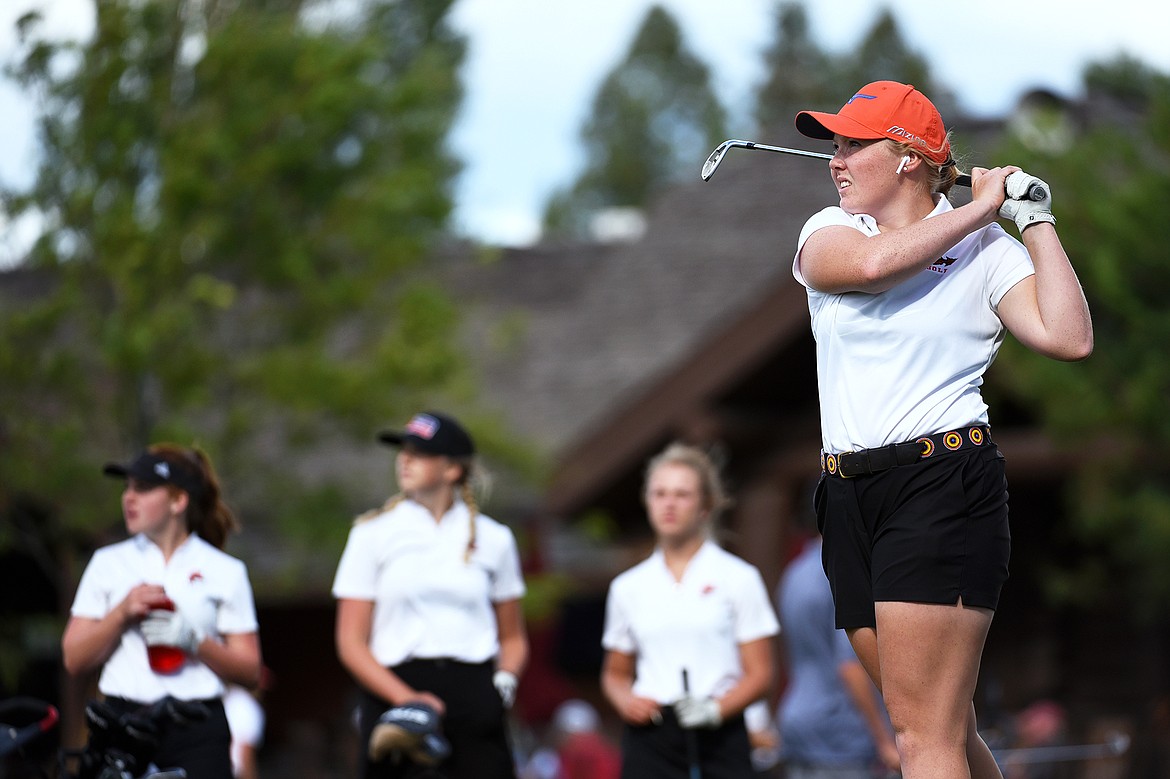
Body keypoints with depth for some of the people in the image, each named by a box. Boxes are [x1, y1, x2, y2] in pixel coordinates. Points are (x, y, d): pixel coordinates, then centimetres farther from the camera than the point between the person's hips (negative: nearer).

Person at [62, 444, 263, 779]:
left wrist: (193, 641, -12)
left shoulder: (225, 571, 8)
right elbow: (74, 660, 8)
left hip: (198, 730, -1)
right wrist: (122, 613, -7)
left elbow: (249, 671, 4)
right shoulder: (108, 563, 13)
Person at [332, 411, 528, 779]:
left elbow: (513, 638, 20)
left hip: (474, 697, 1)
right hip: (392, 693, -1)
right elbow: (351, 642, 2)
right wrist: (406, 699, -13)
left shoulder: (493, 538, 11)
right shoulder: (374, 533, 7)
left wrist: (504, 682, -2)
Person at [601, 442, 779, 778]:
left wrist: (716, 709, -18)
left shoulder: (738, 578, 3)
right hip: (650, 741, 2)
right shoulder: (627, 587, 12)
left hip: (718, 740, -2)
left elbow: (758, 674, 0)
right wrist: (626, 700, -1)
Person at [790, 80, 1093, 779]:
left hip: (944, 490, -5)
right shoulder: (829, 230, 11)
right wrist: (979, 206, -7)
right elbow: (872, 262, -14)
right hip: (850, 497, 5)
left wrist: (1036, 222, -7)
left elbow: (1069, 338, -14)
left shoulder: (988, 249, 1)